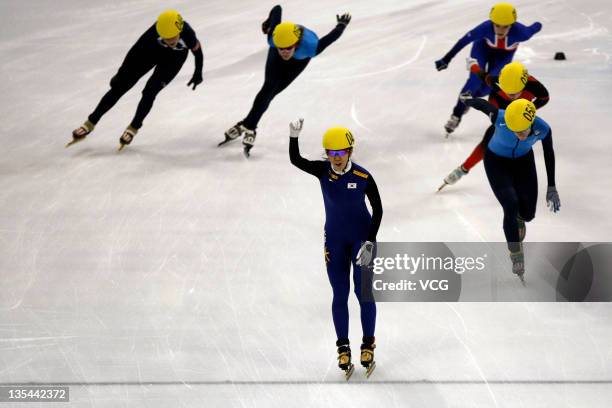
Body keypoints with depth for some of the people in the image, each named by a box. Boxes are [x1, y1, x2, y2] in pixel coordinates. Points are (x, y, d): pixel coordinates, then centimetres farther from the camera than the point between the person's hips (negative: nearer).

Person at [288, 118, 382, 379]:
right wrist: (294, 137, -42)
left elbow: (377, 209, -7)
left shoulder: (363, 177, -16)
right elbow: (295, 160, -25)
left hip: (361, 237, -2)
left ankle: (368, 345, 16)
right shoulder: (323, 171, -11)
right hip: (335, 240, 2)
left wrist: (370, 242, -12)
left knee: (364, 292, 2)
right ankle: (343, 347, 16)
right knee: (340, 295, 7)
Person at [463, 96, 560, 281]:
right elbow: (480, 103, -18)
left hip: (524, 161, 2)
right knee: (511, 206, -19)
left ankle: (519, 218, 43)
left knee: (527, 214, 3)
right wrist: (468, 101, 6)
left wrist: (551, 187, 2)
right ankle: (516, 256, -2)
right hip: (496, 162, -2)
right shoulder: (499, 118, -40)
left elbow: (549, 153, -9)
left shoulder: (543, 129, -32)